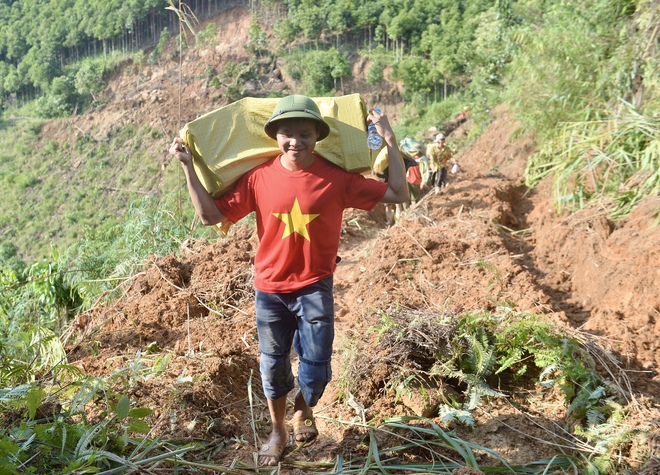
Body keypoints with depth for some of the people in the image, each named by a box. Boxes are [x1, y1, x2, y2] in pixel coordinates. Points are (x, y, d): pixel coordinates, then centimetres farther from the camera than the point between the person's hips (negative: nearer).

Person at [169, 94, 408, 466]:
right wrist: (189, 166, -13)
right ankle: (279, 432, 38)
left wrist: (389, 141, -14)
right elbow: (211, 215, -8)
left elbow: (399, 195, -10)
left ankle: (304, 410, 38)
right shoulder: (259, 177, -8)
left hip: (315, 288, -1)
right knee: (273, 366, 13)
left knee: (316, 368, 1)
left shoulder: (337, 178, -11)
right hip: (270, 288, 1)